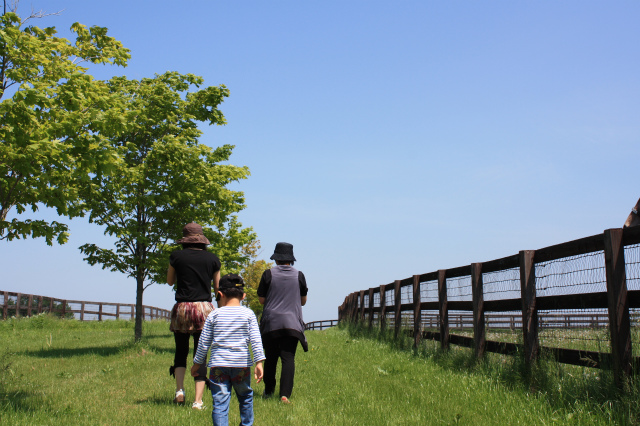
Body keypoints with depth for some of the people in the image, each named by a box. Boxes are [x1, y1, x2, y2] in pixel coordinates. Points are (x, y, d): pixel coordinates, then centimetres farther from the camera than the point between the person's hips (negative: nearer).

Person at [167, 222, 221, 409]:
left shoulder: (177, 256, -1)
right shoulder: (212, 258, 2)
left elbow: (170, 281, 14)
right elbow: (218, 287, 9)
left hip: (181, 308, 0)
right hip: (204, 309, 0)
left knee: (181, 352, 18)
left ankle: (179, 390, 3)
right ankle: (197, 400, -1)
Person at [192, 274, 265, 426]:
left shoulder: (214, 315, 3)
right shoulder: (248, 314, 1)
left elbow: (204, 343, 7)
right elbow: (255, 340, -6)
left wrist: (197, 363, 18)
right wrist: (259, 362, -5)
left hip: (218, 364, -1)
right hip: (241, 364, 1)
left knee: (220, 402, -1)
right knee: (246, 397, 21)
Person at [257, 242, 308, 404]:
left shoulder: (268, 274, -2)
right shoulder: (298, 275, 2)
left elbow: (261, 299, 1)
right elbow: (303, 301, 10)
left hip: (270, 323, 0)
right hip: (292, 323, 0)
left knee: (270, 358, 13)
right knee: (288, 359, -3)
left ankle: (268, 391, 24)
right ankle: (285, 394, -14)